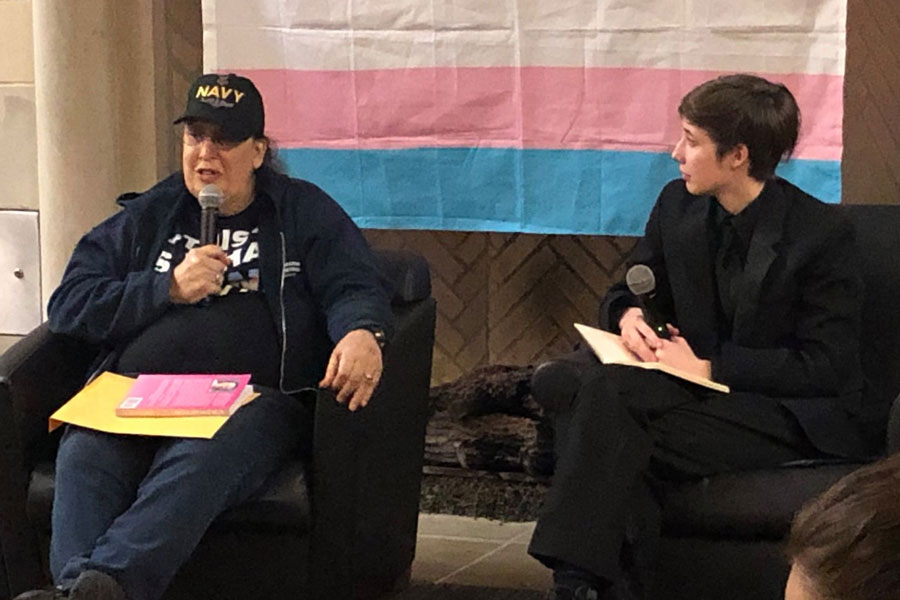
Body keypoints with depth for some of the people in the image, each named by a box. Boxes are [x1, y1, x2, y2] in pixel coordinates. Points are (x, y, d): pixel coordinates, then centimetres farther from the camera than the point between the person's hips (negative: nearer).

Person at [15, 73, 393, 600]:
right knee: (83, 454, -33)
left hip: (256, 396, -3)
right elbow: (68, 305, 18)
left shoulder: (305, 212, 22)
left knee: (199, 462, -39)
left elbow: (356, 290, 8)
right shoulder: (147, 216, 27)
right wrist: (169, 288, 3)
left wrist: (362, 334, -18)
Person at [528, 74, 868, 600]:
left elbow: (829, 368, -13)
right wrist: (628, 314, -7)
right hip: (701, 387, 6)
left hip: (792, 413, -6)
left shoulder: (823, 232, -11)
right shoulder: (677, 205, 7)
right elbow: (632, 289, 19)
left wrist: (710, 365, -17)